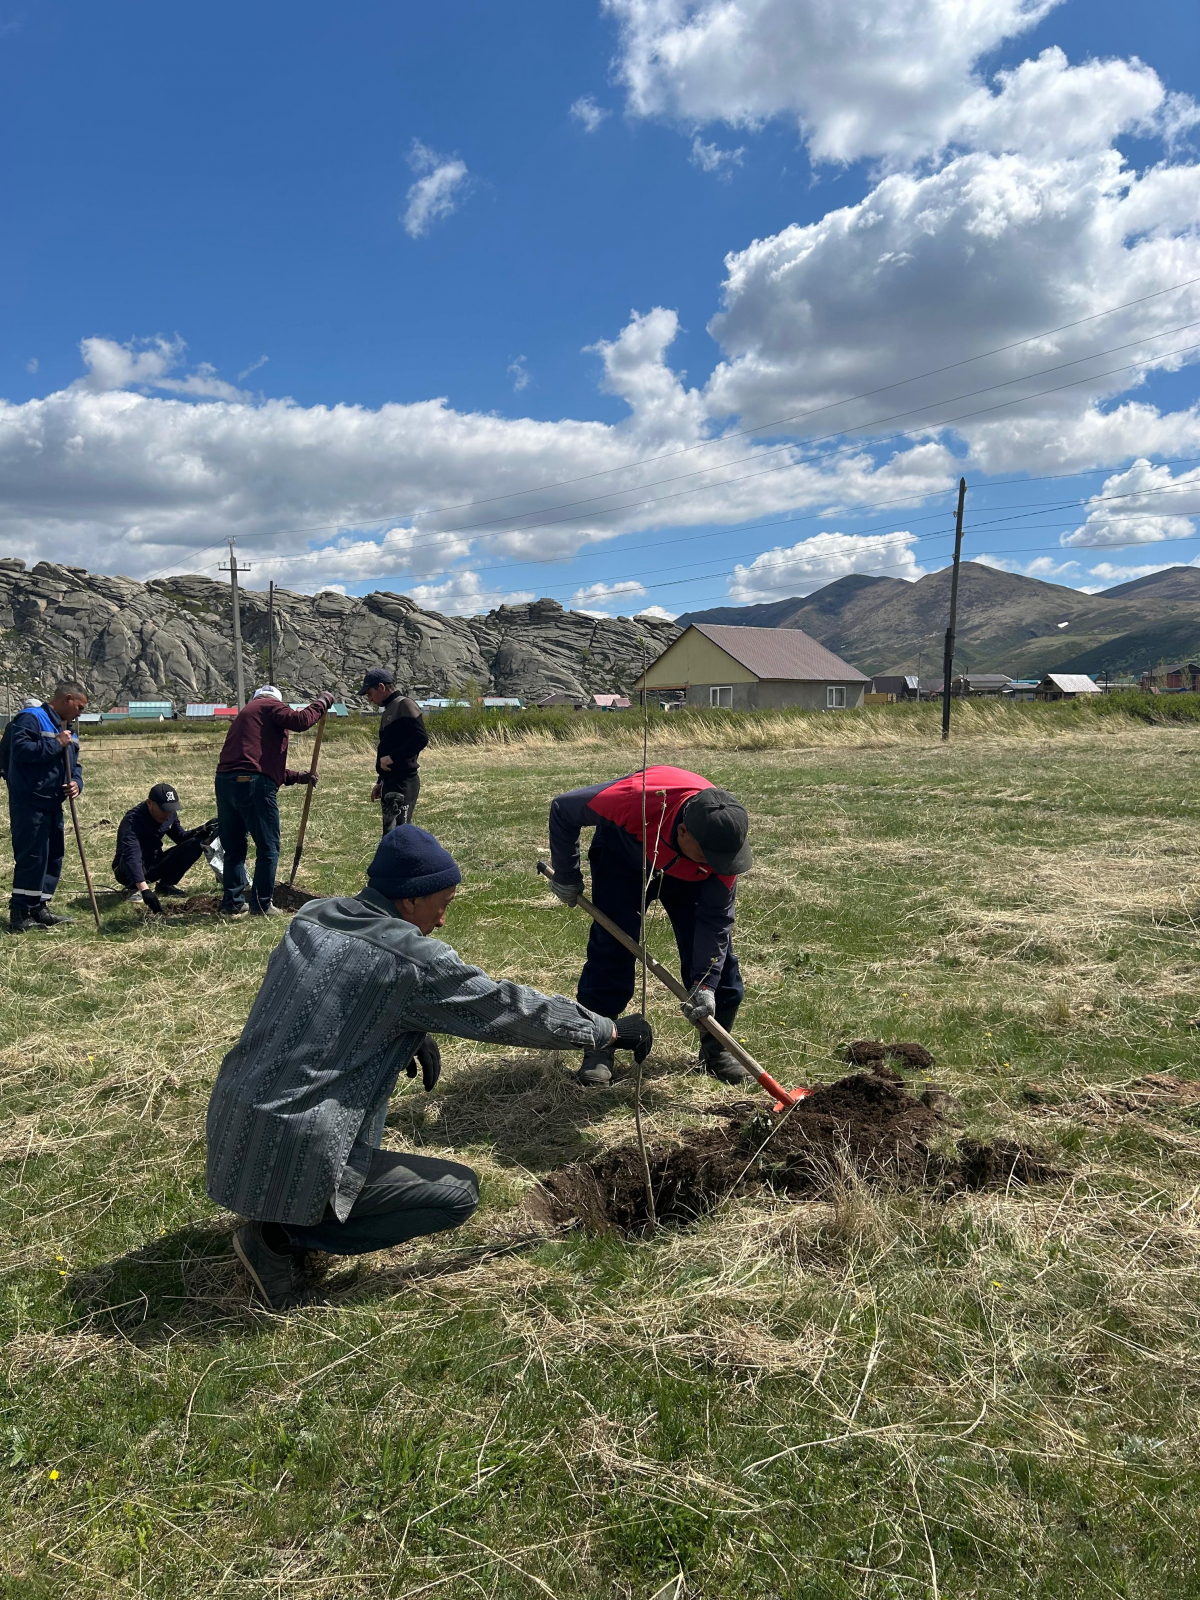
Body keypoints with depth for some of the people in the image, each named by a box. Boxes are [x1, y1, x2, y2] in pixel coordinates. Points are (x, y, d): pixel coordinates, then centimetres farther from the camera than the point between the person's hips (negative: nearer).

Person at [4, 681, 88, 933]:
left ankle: (39, 909, 20)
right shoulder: (31, 718, -10)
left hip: (52, 803, 10)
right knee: (32, 857, -10)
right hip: (29, 803, -10)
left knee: (54, 857, 12)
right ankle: (19, 913, -2)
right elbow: (21, 750, -25)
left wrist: (76, 783, -2)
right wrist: (56, 744, -18)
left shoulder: (65, 729, 19)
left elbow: (74, 765, 19)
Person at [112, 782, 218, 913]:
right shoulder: (133, 820, -31)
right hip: (130, 871, -6)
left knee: (195, 844, -10)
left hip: (155, 865, 6)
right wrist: (144, 890, -56)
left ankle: (166, 884, 1)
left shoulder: (170, 814, -7)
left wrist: (202, 831, -16)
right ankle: (134, 889, -11)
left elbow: (180, 838, 6)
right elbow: (131, 856, -44)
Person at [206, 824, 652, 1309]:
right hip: (291, 1156, -8)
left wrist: (411, 1034, 15)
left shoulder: (309, 920, 4)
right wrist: (611, 1031, 5)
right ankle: (285, 1236, 0)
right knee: (461, 1192, 5)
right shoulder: (415, 960, -16)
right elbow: (510, 1009, -7)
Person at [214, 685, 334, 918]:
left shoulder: (246, 712, 32)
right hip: (253, 784, -8)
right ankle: (262, 904, 4)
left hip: (225, 781, 8)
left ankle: (232, 903, 19)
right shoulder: (270, 705, 7)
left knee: (234, 847, 16)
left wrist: (298, 777, 32)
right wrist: (322, 703, 5)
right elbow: (299, 721, -11)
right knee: (268, 847, 2)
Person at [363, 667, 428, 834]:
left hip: (403, 782, -10)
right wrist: (380, 782, 22)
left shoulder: (405, 705, -8)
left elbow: (421, 738, -20)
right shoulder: (388, 711, 21)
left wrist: (392, 757, -19)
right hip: (390, 782, 10)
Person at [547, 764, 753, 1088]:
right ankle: (598, 1050, 1)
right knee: (610, 950, -12)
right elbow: (563, 809, -27)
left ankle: (715, 1048, 12)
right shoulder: (635, 797, -46)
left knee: (714, 948, -5)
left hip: (686, 875, 2)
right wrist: (566, 876, -15)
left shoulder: (722, 840, -34)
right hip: (623, 858, -2)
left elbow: (714, 920, -23)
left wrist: (705, 985, -28)